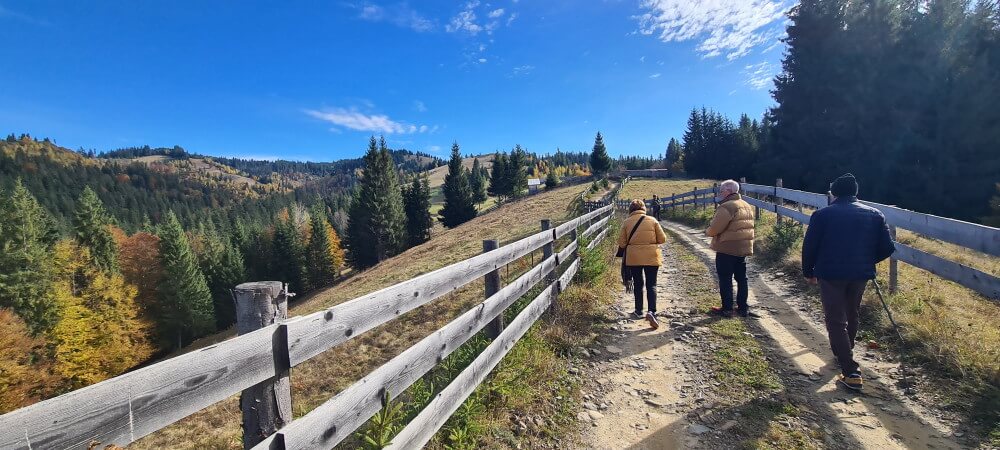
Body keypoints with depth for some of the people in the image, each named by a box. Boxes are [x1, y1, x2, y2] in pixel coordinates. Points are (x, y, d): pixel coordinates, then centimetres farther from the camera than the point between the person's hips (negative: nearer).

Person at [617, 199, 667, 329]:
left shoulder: (627, 222, -3)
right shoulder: (652, 220, -2)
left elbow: (621, 243, -2)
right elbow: (662, 239, 1)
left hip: (633, 258, 1)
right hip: (651, 257, -1)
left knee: (638, 284, 15)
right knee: (651, 285, 4)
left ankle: (638, 311, 23)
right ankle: (651, 311, -13)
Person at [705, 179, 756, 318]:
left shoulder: (726, 207, -18)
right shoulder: (747, 206, 13)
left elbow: (714, 229, -22)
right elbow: (744, 228, 15)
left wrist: (708, 231, 0)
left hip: (727, 249, -8)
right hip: (743, 249, 9)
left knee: (725, 279, 1)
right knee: (741, 278, 15)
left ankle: (727, 309, 7)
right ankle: (743, 308, 21)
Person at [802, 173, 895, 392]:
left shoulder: (823, 215, -7)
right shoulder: (874, 215, 4)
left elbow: (809, 247, -8)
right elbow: (887, 248, 4)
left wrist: (808, 272, 5)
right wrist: (866, 261, 21)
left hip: (830, 274, -4)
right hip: (860, 275, 5)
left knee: (836, 321, 1)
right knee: (851, 316, 23)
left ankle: (851, 372, -4)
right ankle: (843, 355, 41)